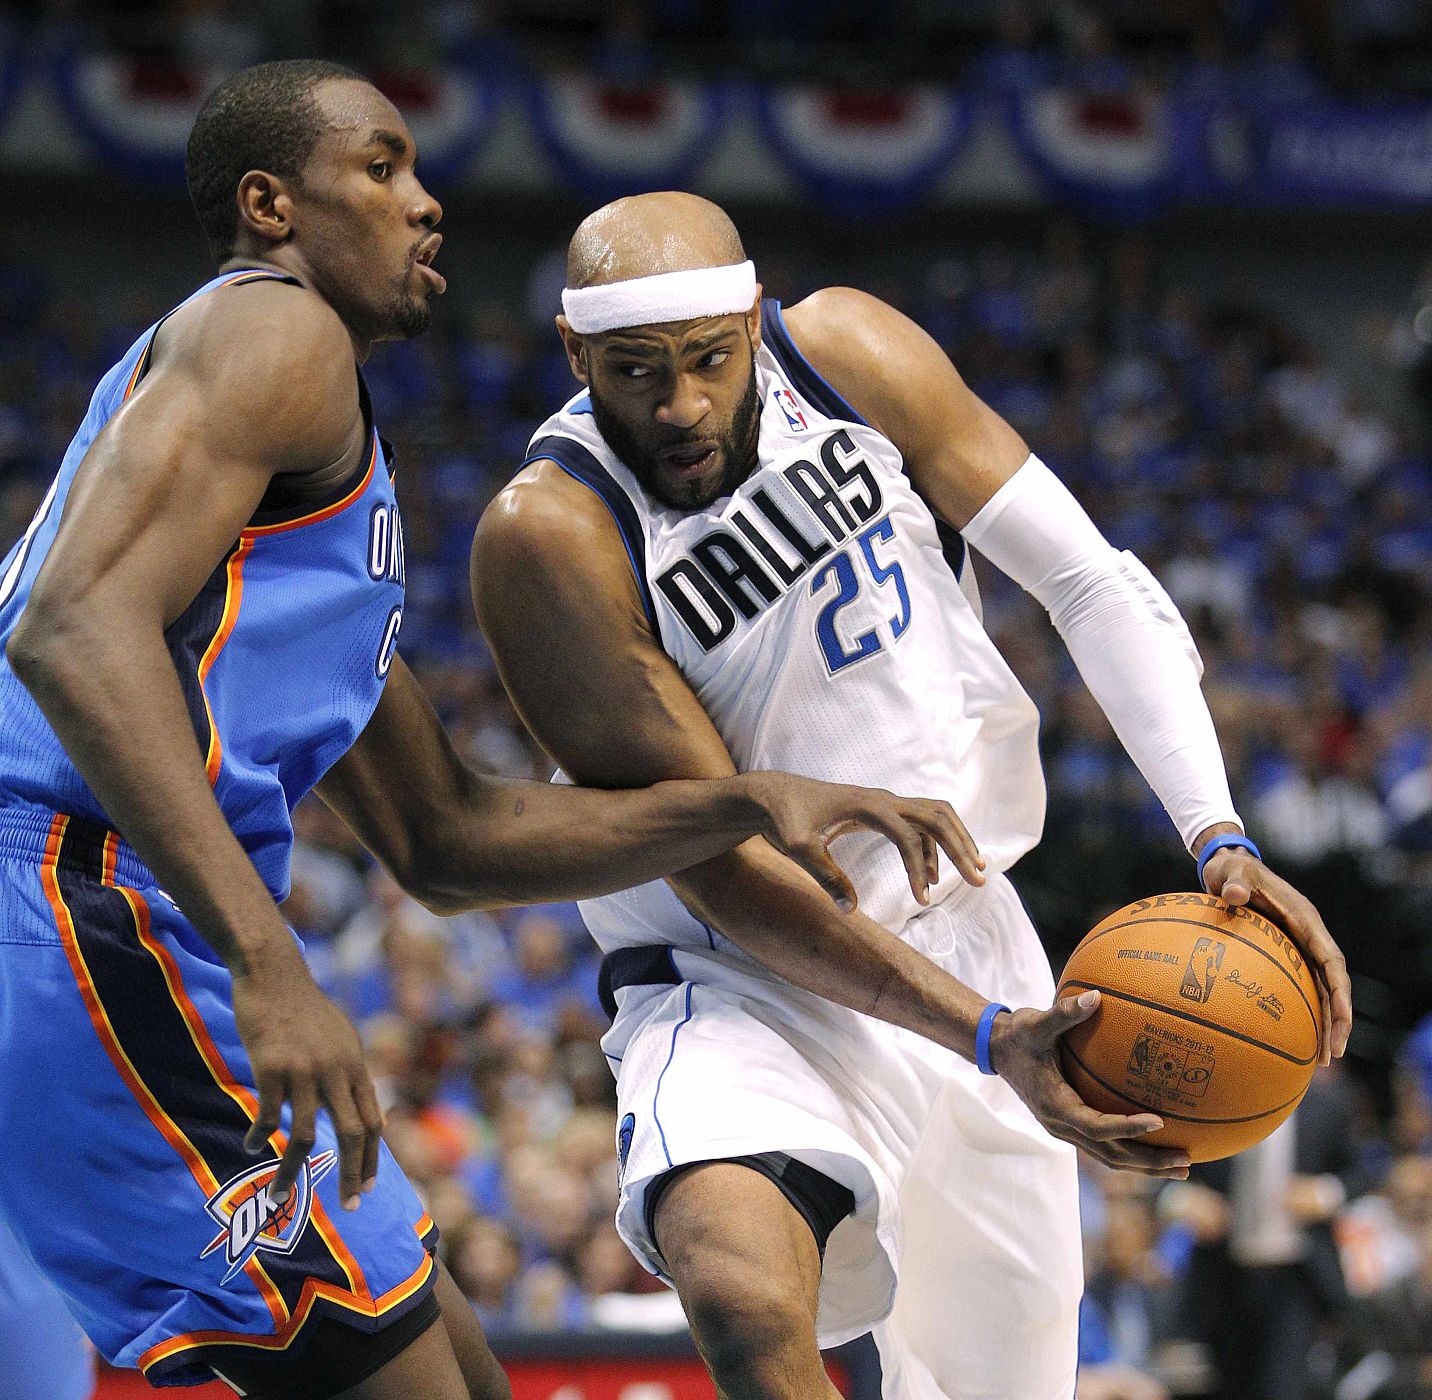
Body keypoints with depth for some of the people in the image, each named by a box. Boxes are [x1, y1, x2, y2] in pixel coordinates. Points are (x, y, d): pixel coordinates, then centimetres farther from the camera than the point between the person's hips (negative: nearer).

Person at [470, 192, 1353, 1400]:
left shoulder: (850, 355, -9)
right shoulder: (549, 539, -22)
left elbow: (1091, 581, -4)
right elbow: (723, 873, -22)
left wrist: (1220, 837, -19)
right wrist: (990, 1037, -30)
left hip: (971, 937, 5)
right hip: (747, 992, -5)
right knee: (746, 1303, -38)